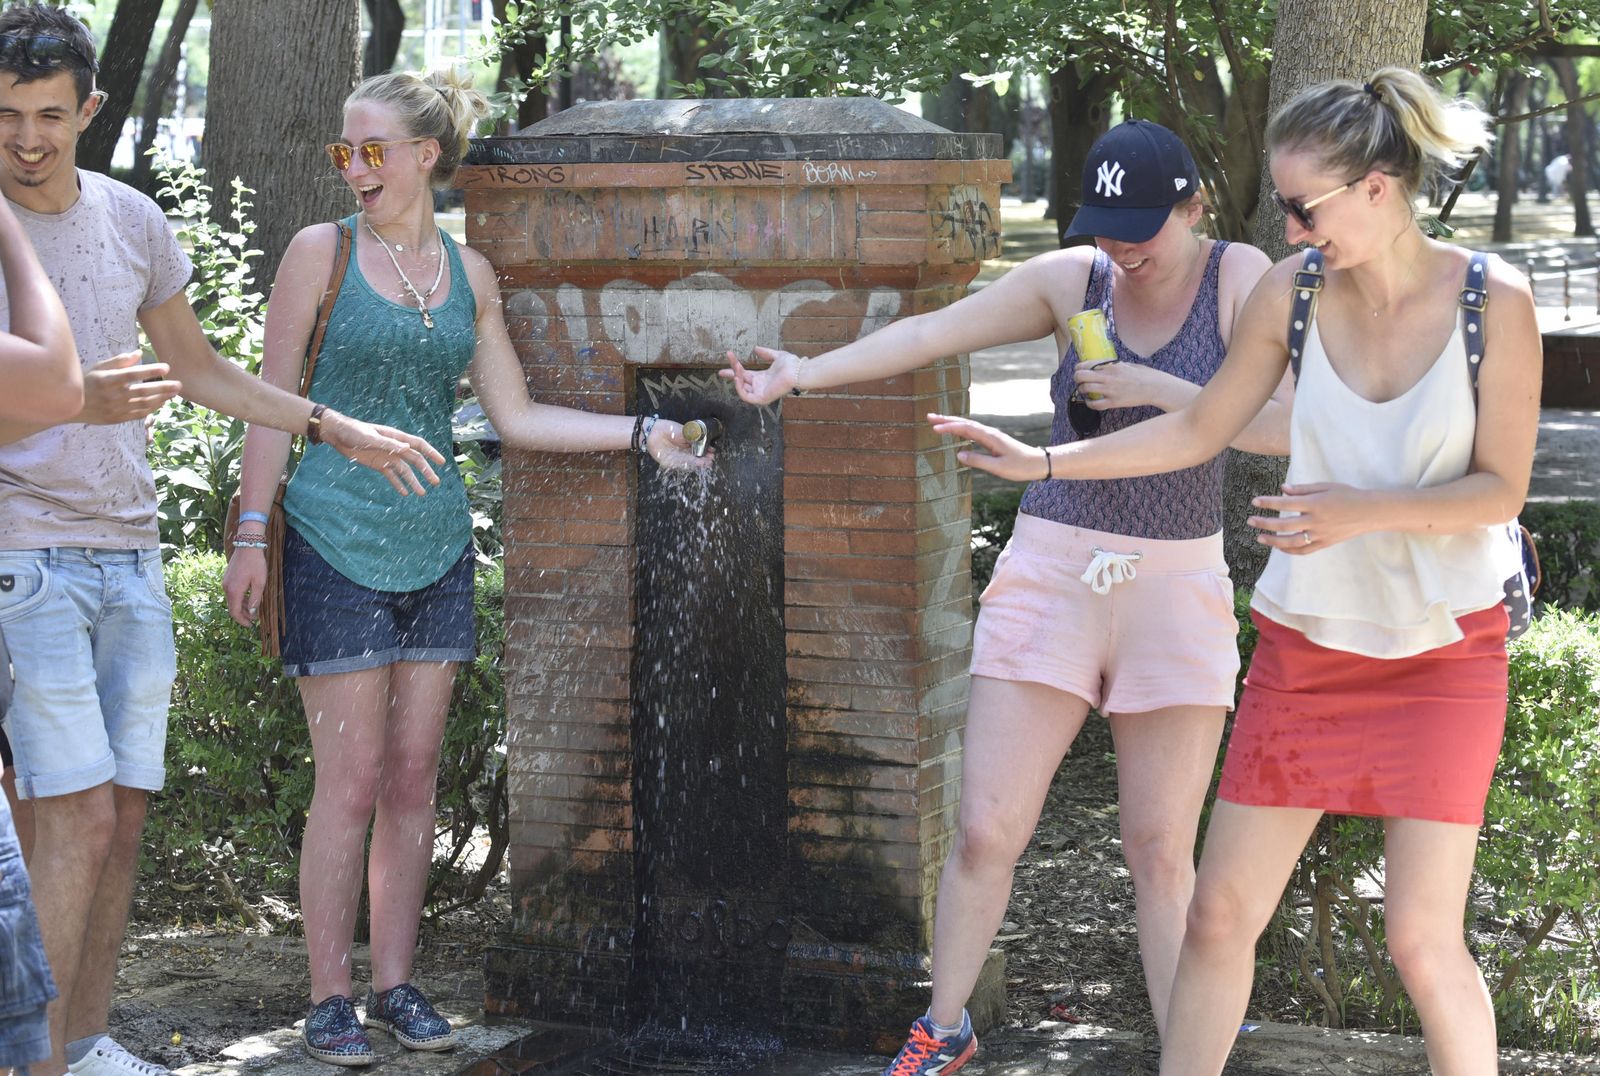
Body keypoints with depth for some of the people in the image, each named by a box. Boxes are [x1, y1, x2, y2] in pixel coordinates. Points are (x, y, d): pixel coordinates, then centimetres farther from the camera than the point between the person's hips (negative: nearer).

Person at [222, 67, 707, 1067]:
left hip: (434, 548, 4)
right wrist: (250, 534, -7)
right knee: (352, 779, -5)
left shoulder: (469, 272, 9)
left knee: (415, 776, 7)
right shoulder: (322, 252, -2)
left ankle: (396, 984, 17)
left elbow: (516, 416, 11)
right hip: (336, 543, -4)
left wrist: (642, 431, 4)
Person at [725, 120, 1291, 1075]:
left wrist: (1154, 388, -20)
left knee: (1163, 853, 2)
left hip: (1177, 591, -1)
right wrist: (810, 371, -19)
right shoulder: (1070, 279, -1)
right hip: (1053, 574, 2)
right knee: (987, 832, 2)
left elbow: (1287, 428, -15)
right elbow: (932, 333, -7)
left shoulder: (1241, 279, -6)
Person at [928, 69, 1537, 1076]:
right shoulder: (1292, 293, -5)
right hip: (1308, 641, 3)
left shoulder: (1494, 300, -13)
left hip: (1445, 651, -3)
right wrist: (1044, 461, 2)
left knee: (1423, 936, -6)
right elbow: (1199, 430, 7)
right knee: (1222, 910, 3)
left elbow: (1502, 489, -12)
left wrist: (1363, 510, -26)